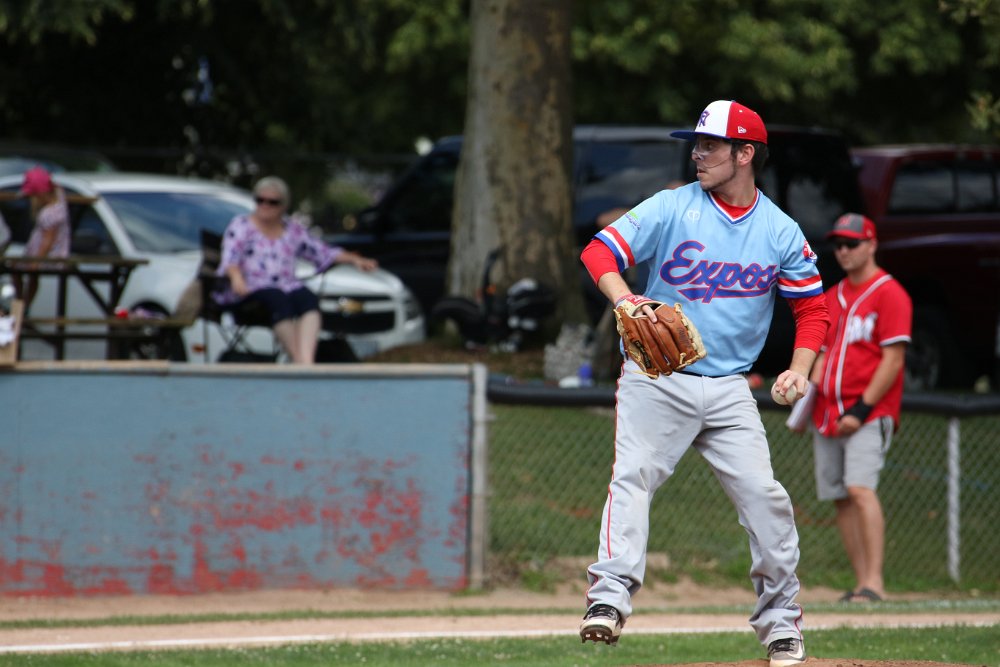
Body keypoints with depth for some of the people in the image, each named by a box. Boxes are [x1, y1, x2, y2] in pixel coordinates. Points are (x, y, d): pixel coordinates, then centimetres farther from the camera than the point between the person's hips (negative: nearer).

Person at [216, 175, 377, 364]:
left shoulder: (293, 230, 22)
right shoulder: (240, 226, 9)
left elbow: (323, 252, 24)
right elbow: (230, 258, -7)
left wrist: (354, 259, 9)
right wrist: (236, 277, -29)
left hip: (286, 286, 4)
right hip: (250, 290, -4)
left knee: (308, 298, -32)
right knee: (279, 299, -37)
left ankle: (306, 361, -53)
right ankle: (298, 362, -45)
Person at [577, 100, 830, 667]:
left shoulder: (781, 232, 5)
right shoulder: (671, 209, -1)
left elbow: (812, 306, 12)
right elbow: (600, 252, -8)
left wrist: (800, 369, -4)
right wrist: (626, 300, -28)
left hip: (729, 387, 2)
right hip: (656, 379, -2)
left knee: (764, 494, -5)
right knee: (633, 477, -19)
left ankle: (781, 619, 8)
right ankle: (610, 596, -27)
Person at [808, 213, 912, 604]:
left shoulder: (889, 293, -5)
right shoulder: (833, 297, 19)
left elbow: (893, 359, -11)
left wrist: (862, 409, -17)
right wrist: (808, 397, 6)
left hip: (870, 412, -8)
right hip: (828, 412, 8)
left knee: (860, 487, -21)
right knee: (841, 498, 4)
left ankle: (874, 583, -25)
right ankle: (862, 584, 8)